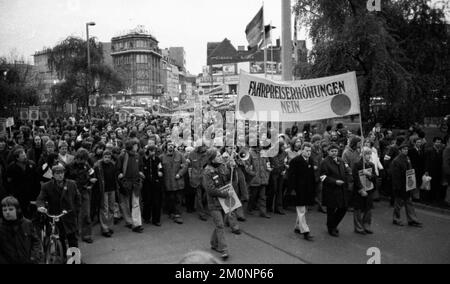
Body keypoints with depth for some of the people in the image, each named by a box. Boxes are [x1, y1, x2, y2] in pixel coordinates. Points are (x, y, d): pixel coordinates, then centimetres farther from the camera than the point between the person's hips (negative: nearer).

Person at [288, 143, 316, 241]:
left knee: (303, 210, 17)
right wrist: (292, 189, -18)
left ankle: (298, 227, 32)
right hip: (299, 190, -7)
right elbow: (290, 176, -13)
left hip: (308, 190, 7)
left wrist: (313, 189, 9)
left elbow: (312, 176, 12)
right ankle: (305, 231, 1)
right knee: (301, 211, -2)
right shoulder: (295, 161, -11)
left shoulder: (311, 161, 9)